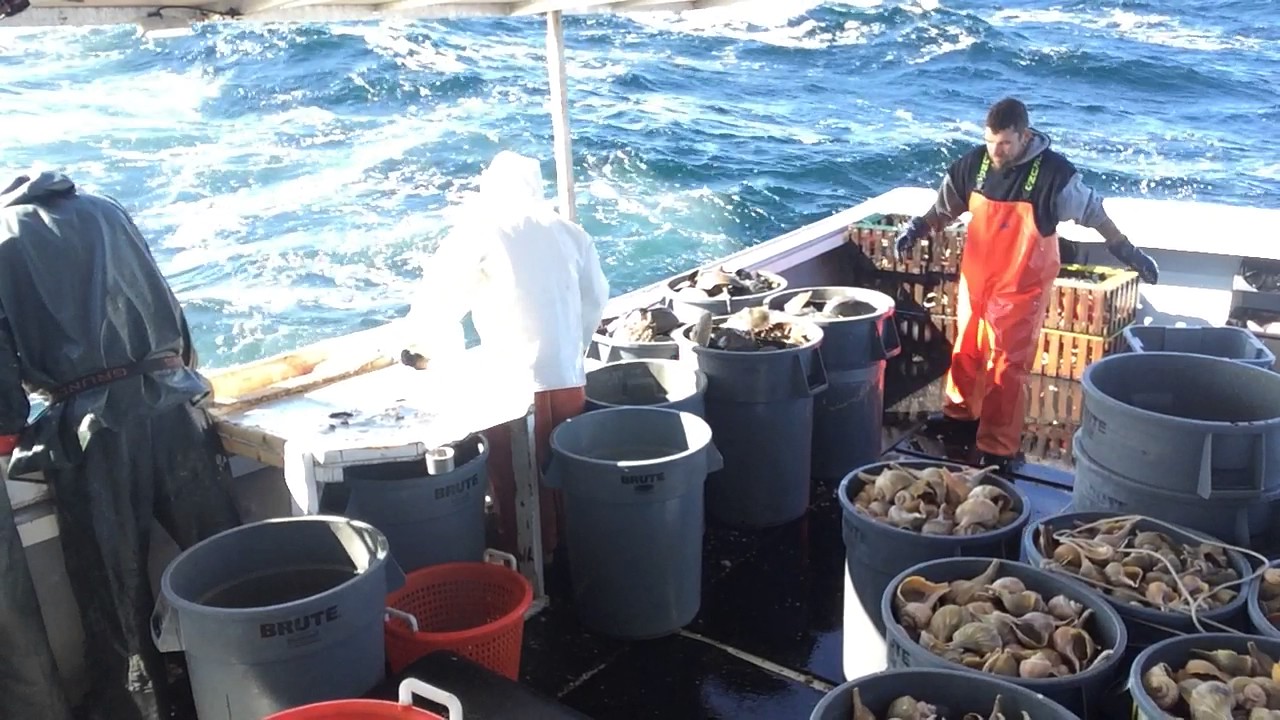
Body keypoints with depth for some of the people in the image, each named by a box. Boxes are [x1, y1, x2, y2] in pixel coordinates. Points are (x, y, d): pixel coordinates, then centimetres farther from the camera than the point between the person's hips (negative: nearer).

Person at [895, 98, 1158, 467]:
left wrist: (1127, 252, -3)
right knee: (966, 351, 18)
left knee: (1007, 366, -1)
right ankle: (960, 414, 40)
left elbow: (1093, 212, -6)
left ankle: (998, 449, 7)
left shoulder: (1053, 173, -17)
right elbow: (945, 207, 9)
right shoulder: (974, 163, -6)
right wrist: (917, 229, -2)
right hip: (976, 279, 5)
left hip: (1020, 287, -4)